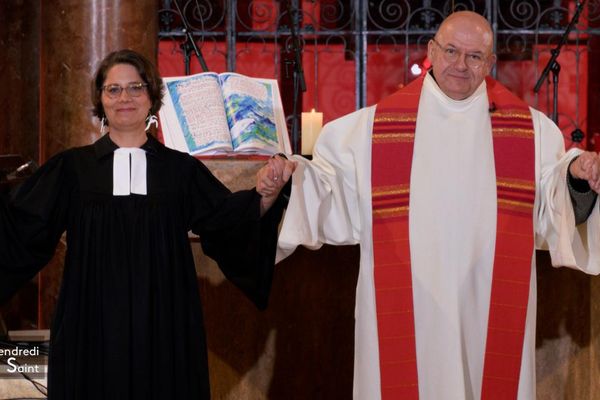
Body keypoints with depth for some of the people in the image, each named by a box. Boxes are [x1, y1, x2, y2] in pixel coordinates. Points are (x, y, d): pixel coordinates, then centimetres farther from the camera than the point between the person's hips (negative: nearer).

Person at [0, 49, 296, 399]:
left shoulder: (181, 168, 5)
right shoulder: (72, 167, 4)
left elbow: (227, 222, -3)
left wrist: (264, 194, -20)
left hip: (163, 327, 1)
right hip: (93, 327, 0)